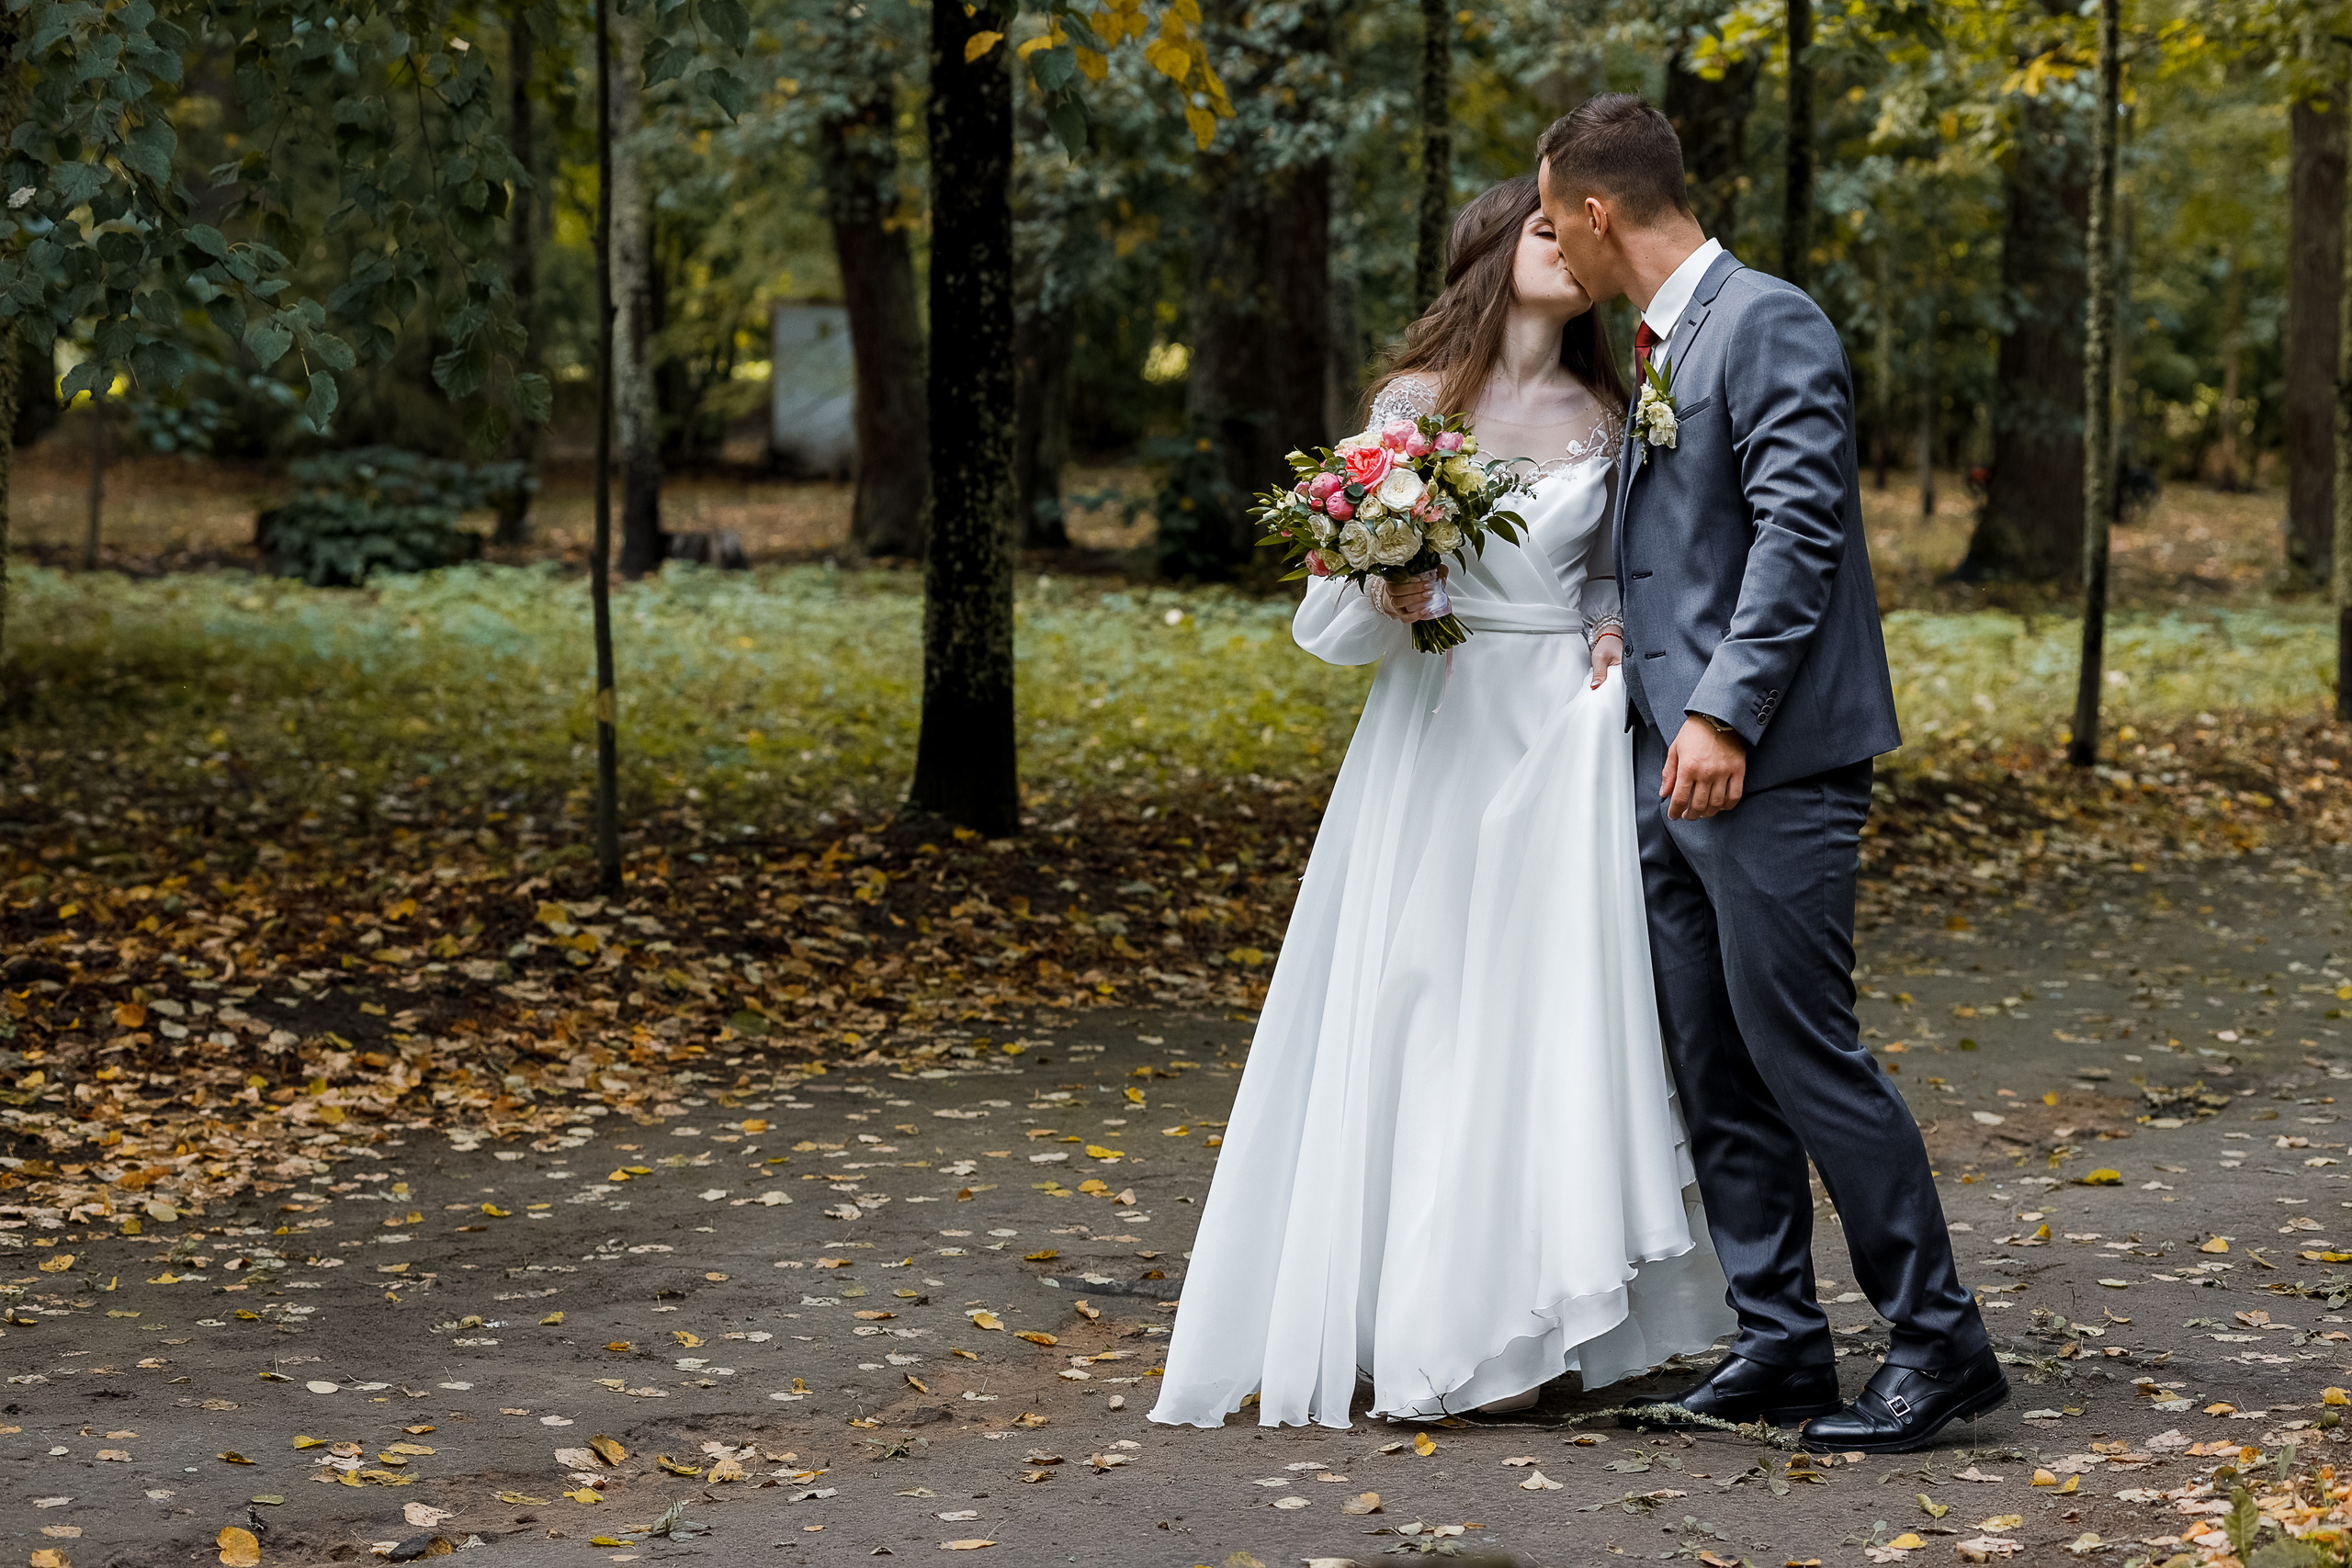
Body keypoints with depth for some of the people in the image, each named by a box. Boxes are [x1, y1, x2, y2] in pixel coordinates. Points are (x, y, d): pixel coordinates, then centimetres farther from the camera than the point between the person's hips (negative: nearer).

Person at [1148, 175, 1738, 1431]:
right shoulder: (1414, 400, 2)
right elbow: (1339, 607, 3)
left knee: (1554, 1009, -2)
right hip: (1438, 734, -2)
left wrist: (1617, 636, -2)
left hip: (1562, 737, 2)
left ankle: (1514, 1325, 4)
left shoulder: (1600, 418, 9)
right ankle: (1410, 1314, 7)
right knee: (1421, 1009, -1)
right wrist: (1386, 590, -18)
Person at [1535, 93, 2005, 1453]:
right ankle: (1781, 1345, 16)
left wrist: (1725, 713, -23)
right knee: (1717, 1075, 10)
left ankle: (1940, 1344, 0)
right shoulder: (1663, 350, 19)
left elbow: (1800, 528, -18)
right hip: (1676, 771, 10)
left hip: (1766, 766, -10)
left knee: (1802, 1055, -9)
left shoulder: (1769, 323, -10)